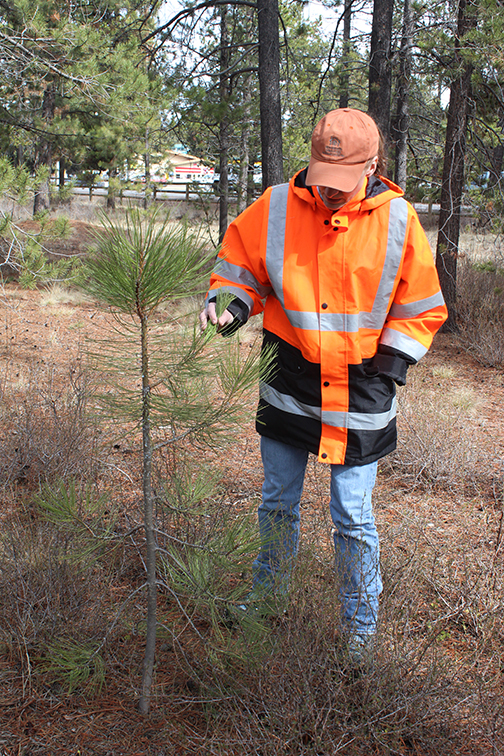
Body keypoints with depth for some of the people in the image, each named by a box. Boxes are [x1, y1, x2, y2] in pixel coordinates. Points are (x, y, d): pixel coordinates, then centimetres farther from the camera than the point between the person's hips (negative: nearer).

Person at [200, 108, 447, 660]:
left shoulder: (396, 220, -6)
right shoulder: (276, 207, -5)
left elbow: (420, 307, 2)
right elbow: (240, 263, 7)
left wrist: (391, 362, -6)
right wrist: (231, 303, -13)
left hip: (358, 391, -2)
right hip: (287, 382, 2)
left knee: (352, 518, 4)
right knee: (278, 502, 17)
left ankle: (360, 633, 25)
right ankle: (267, 596, 41)